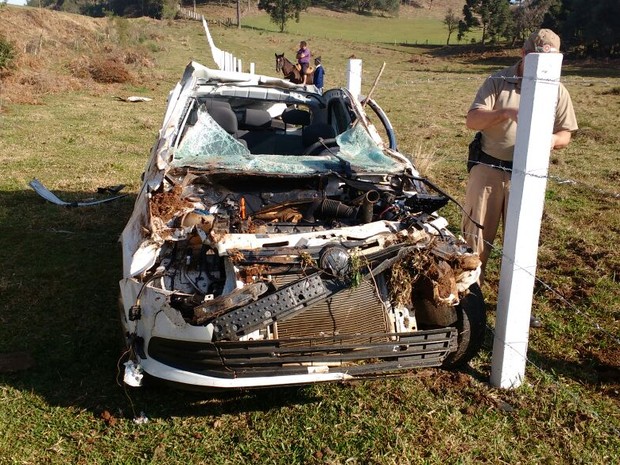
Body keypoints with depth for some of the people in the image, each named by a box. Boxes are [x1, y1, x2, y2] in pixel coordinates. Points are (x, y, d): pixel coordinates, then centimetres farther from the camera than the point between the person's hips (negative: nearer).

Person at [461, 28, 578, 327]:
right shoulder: (497, 82, -2)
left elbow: (565, 134, 9)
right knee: (476, 237, 5)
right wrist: (507, 112, -30)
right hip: (488, 171, -2)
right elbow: (472, 120, -12)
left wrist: (552, 140, -16)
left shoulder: (557, 91, 5)